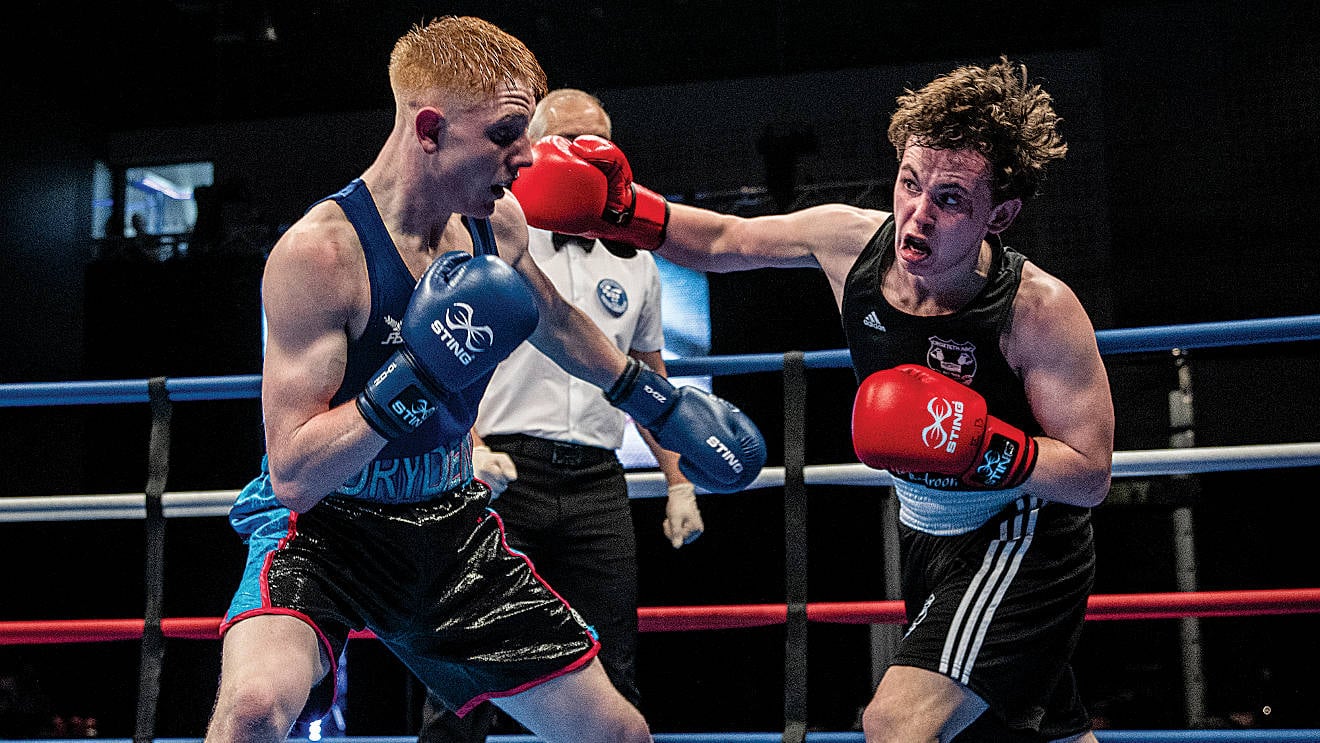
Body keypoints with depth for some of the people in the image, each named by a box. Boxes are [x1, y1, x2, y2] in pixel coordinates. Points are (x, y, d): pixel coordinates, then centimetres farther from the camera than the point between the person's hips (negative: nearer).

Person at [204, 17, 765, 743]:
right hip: (324, 526, -6)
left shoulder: (495, 222, -4)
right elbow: (293, 476, -26)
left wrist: (659, 401, 27)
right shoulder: (320, 251, -25)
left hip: (447, 523, 6)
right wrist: (415, 375, -36)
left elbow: (549, 319, 21)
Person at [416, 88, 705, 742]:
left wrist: (679, 484, 18)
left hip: (598, 487, 4)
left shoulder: (633, 261, 18)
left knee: (612, 687, 4)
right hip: (502, 473, -4)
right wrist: (469, 447, -16)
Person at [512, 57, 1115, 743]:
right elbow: (721, 242, 3)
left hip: (1023, 540, -6)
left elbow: (1092, 477, -20)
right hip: (928, 541, 6)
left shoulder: (1040, 311, -26)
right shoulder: (848, 238, -13)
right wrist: (617, 209, -11)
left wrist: (983, 448, -34)